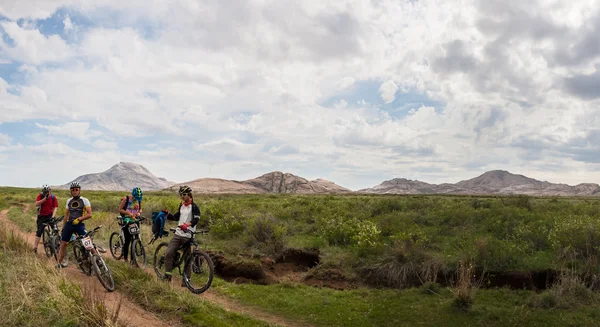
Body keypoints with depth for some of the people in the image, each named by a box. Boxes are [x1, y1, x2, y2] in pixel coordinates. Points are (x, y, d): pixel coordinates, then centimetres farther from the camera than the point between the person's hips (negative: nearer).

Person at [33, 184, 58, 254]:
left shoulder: (53, 197, -5)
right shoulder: (40, 196, -7)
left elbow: (55, 207, -9)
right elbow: (36, 204, -21)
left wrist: (53, 216, -22)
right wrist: (45, 198, -31)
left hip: (50, 215, 0)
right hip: (41, 216, 0)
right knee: (39, 231, -2)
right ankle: (35, 247, 5)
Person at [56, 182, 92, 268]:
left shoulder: (84, 200, -1)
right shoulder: (69, 201, 14)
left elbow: (89, 214, -8)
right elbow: (66, 215, 21)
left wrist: (79, 219, -20)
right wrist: (63, 227, 18)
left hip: (79, 224, -4)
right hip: (69, 224, 4)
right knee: (63, 244, 4)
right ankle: (59, 263, 15)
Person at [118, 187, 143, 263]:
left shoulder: (139, 200, 2)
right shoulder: (126, 198, -11)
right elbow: (120, 209, -8)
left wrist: (139, 213, -7)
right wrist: (128, 213, -21)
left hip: (135, 220, 4)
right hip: (126, 221, -4)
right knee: (127, 239, -8)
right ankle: (125, 258, 4)